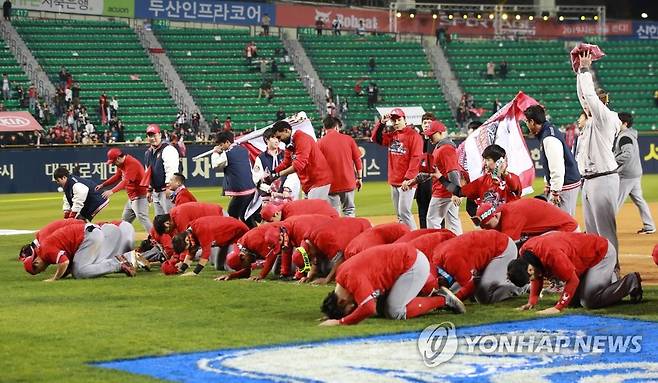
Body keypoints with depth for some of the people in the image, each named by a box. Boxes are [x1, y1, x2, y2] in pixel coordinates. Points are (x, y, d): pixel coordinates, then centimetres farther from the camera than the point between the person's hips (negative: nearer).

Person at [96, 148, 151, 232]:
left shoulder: (132, 163, -22)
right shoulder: (121, 164, 8)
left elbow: (126, 181, -30)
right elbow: (117, 177, 21)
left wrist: (112, 191, -37)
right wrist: (103, 185, 11)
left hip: (139, 197, -11)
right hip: (132, 198, 11)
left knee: (143, 219, -20)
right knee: (125, 221, 16)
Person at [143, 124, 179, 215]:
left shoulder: (168, 150, -10)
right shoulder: (148, 153, 17)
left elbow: (171, 170, -18)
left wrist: (168, 187, -23)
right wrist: (149, 190, 22)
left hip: (166, 191, -9)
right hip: (156, 192, 9)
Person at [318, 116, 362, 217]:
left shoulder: (320, 143, -5)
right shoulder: (348, 139, 1)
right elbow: (357, 160, 4)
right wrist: (359, 178, 13)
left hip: (331, 183, -2)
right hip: (349, 182, 2)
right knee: (349, 210, 12)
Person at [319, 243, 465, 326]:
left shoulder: (353, 278, -26)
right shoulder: (341, 274, 3)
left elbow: (368, 308, -35)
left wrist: (340, 322, -29)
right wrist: (332, 316, 3)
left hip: (414, 264, -10)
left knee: (394, 313, -13)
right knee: (385, 309, 6)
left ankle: (443, 300, -1)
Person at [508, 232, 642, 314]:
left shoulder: (552, 253, -39)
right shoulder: (524, 251, -12)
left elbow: (572, 280, -32)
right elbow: (538, 277, 5)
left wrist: (558, 307, -31)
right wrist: (532, 302, -7)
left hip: (602, 252, -9)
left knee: (589, 301, -15)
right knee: (574, 301, 10)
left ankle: (631, 282, 2)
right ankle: (609, 279, 27)